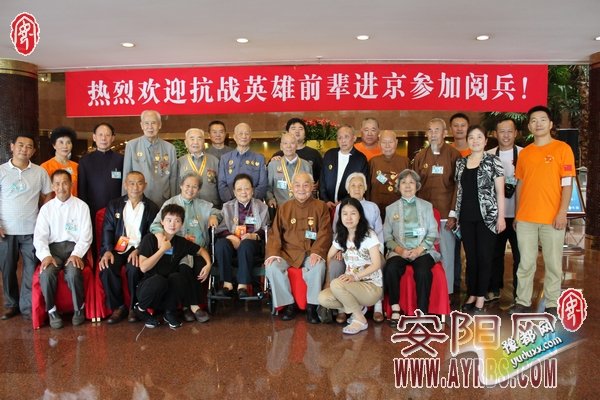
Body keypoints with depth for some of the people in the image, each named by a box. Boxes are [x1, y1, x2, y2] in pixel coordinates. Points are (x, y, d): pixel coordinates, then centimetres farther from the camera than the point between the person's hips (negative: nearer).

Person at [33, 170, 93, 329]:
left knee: (73, 273, -32)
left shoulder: (81, 206, 3)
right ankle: (52, 310, -4)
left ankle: (79, 308, -5)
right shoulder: (46, 208, 8)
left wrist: (76, 254, -17)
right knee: (46, 274, -29)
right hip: (53, 247, 2)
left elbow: (85, 235, -2)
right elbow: (40, 236, 2)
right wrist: (45, 255, -16)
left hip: (74, 246, -2)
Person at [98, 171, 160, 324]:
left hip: (138, 249, -2)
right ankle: (118, 307, -7)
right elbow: (107, 230, 6)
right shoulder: (114, 205, 15)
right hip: (117, 248, 2)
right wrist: (108, 251, -12)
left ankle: (134, 307, -8)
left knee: (134, 268, -32)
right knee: (107, 268, -28)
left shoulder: (152, 208, 9)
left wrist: (138, 251, -17)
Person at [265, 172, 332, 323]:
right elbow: (275, 233, 7)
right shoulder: (284, 208, 13)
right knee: (272, 267, -27)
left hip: (311, 252, -2)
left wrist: (317, 252, -19)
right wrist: (273, 252, -11)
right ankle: (288, 304, -7)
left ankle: (311, 305, -14)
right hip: (288, 252, 2)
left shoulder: (321, 207, 7)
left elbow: (324, 233, -2)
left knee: (318, 267, -35)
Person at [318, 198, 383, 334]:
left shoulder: (369, 235, -9)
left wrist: (356, 276, -30)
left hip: (372, 286, -5)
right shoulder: (340, 236, 9)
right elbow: (328, 258, 8)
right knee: (323, 298, -22)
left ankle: (360, 319, -12)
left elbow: (376, 264, -15)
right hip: (351, 285, 5)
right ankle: (356, 307, 2)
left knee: (336, 284, -32)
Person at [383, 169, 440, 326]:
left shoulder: (426, 206, 14)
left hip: (423, 251, 0)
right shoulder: (391, 208, 14)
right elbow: (387, 236, 7)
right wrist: (399, 250, -11)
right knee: (390, 269, -31)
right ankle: (395, 310, -18)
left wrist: (418, 250, -10)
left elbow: (432, 233, 6)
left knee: (423, 271, -33)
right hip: (399, 252, 1)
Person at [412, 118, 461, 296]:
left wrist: (453, 213, -8)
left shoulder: (454, 155, 0)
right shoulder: (420, 157, 10)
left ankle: (446, 293, 14)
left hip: (446, 215, -3)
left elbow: (458, 186, -3)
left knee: (446, 256, 3)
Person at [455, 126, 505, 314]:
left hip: (487, 216, -4)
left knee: (484, 257, 0)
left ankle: (481, 298, 8)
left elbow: (500, 191, -3)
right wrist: (455, 214, 10)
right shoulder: (461, 163, 11)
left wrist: (501, 216, -8)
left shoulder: (493, 161, -1)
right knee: (470, 258, 9)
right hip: (466, 217, 4)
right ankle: (471, 295, 18)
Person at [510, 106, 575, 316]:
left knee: (553, 263, 5)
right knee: (526, 262, 7)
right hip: (525, 218, 3)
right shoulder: (524, 153, 10)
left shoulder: (562, 149, 0)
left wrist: (562, 212, -12)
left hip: (552, 218, -3)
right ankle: (523, 301, 15)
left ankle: (552, 304, 15)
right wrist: (517, 213, 10)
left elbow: (567, 184, -4)